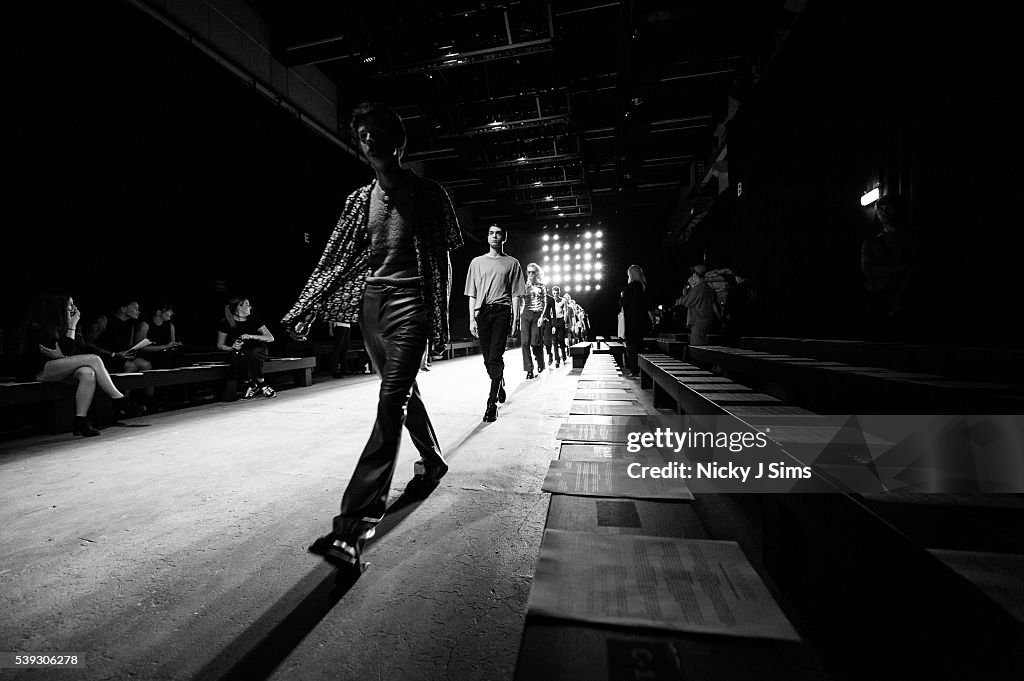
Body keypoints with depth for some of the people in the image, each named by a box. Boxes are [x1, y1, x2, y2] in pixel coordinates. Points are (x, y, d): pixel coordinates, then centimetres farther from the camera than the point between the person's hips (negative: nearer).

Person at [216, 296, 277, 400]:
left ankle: (262, 385, -18)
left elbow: (271, 338, -7)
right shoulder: (226, 323, -1)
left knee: (252, 355, -36)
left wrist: (251, 336, -19)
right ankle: (250, 384, -14)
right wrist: (232, 348, -16)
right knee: (236, 358, -36)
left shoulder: (254, 320, 0)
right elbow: (220, 345, 5)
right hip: (239, 352, 0)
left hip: (257, 350, 0)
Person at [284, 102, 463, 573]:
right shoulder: (360, 199, 16)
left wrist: (440, 320, -5)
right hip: (371, 301, 6)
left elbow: (442, 260, 1)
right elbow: (339, 257, 15)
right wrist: (308, 307, 9)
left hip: (409, 303, -6)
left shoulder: (427, 194, 3)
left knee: (391, 402, -15)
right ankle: (432, 461, 36)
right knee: (401, 392, 14)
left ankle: (355, 522, -16)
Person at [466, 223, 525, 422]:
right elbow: (472, 294, 12)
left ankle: (492, 402, -8)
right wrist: (472, 318, 4)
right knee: (487, 357, 6)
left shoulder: (512, 263, 11)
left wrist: (515, 317, -3)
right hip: (482, 311, 3)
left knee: (495, 357, -11)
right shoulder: (477, 262, 16)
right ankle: (500, 385, 33)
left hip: (502, 310, -2)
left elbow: (515, 294, 7)